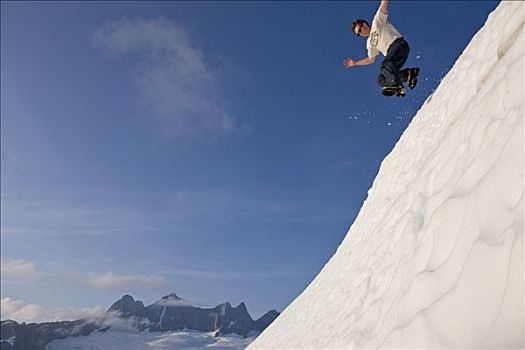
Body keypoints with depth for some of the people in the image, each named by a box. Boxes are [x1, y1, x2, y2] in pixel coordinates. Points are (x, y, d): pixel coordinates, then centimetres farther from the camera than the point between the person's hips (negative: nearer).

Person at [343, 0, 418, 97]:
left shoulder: (377, 22, 12)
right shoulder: (370, 43, 27)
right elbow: (371, 59, 34)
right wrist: (355, 63, 33)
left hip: (399, 45, -7)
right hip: (391, 55, 7)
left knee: (385, 64, -34)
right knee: (381, 80, -9)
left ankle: (397, 85, -47)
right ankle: (408, 73, -18)